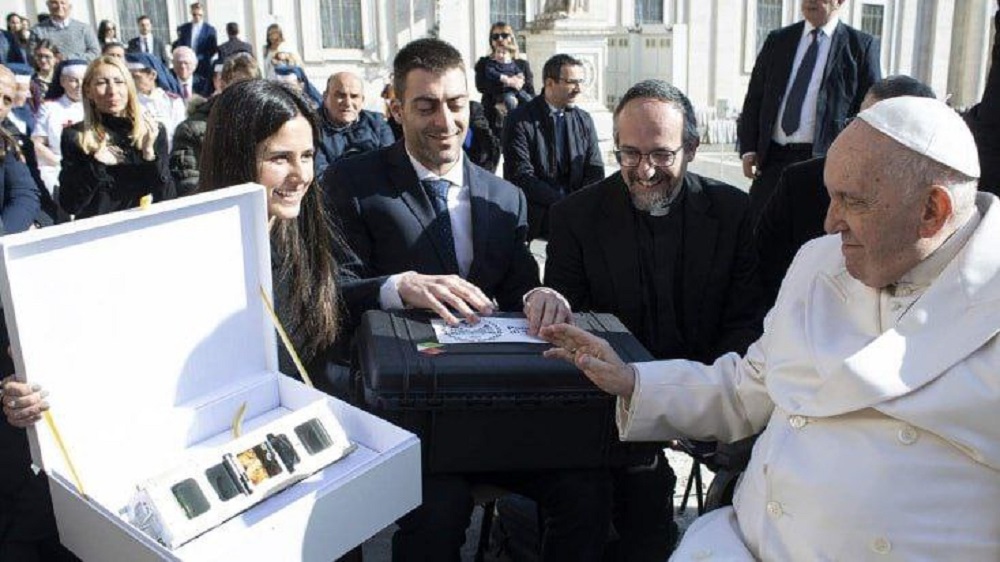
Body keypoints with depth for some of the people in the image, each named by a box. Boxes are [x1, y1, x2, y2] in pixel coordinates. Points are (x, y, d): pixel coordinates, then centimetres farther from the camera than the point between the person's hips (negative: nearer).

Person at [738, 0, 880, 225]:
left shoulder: (862, 46, 2)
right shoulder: (777, 40, 13)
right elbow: (754, 98, 13)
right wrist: (748, 148, 2)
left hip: (823, 161, -3)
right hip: (772, 159, 4)